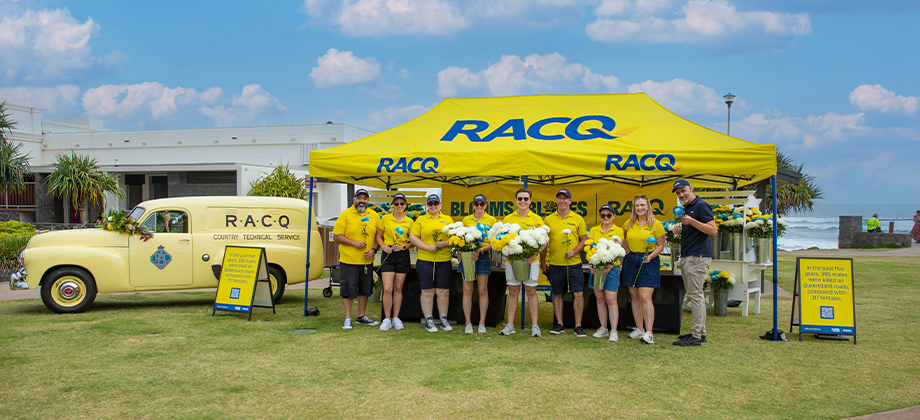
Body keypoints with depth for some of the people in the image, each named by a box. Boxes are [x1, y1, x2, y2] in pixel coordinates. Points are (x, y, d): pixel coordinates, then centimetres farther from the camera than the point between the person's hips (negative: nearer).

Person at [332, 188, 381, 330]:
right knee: (348, 290, -1)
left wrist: (374, 249, -5)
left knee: (365, 290, 12)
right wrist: (354, 243, -16)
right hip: (349, 260, -4)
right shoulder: (345, 214, -5)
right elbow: (336, 236, -7)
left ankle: (361, 316, 26)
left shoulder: (374, 216, 7)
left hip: (367, 261, 4)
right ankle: (348, 319, 9)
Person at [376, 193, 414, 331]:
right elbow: (379, 236, 9)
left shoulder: (409, 221, 6)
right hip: (388, 255, -1)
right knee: (387, 288, -9)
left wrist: (403, 247, -9)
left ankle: (396, 318, 16)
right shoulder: (385, 219, 4)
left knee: (398, 288, 6)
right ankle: (387, 319, 1)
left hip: (403, 256, 1)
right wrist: (383, 246, -9)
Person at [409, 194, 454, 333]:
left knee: (443, 291, 3)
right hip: (425, 260, -1)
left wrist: (445, 243, -10)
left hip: (444, 261, 1)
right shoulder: (421, 220, 8)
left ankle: (444, 319, 13)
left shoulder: (448, 219, 13)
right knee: (427, 291, 1)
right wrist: (427, 247, -10)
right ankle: (428, 320, 8)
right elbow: (412, 237, 2)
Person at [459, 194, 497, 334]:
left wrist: (480, 250, -15)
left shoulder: (491, 220, 5)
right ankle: (468, 323, 4)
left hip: (483, 257, -1)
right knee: (467, 290, -1)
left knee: (483, 290, 1)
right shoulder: (466, 220, 12)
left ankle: (482, 323, 9)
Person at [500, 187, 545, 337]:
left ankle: (534, 325, 6)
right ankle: (510, 325, 11)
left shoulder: (536, 219, 3)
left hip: (531, 261, -2)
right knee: (513, 291, 6)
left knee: (531, 291, 1)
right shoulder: (508, 219, 10)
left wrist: (534, 253, -14)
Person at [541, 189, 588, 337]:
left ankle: (578, 326, 3)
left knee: (579, 294, -5)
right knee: (557, 294, 8)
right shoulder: (549, 220, 6)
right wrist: (542, 261, 7)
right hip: (555, 264, 1)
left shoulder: (577, 219, 4)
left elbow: (584, 239, 6)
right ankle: (559, 324, 19)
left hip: (574, 263, -1)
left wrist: (575, 250, -11)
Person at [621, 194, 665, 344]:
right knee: (634, 296, 7)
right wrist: (624, 248, 11)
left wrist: (650, 256, -19)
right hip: (631, 262, 5)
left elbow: (661, 246, -3)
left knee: (645, 297, -13)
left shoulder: (656, 224, -5)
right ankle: (639, 329, 16)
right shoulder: (629, 224, 8)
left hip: (648, 264, -5)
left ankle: (649, 332, -13)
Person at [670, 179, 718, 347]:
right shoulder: (686, 208, 19)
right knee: (695, 296, 13)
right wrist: (681, 231, 10)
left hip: (698, 257, -10)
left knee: (695, 295, -10)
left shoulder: (701, 206, -10)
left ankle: (695, 337, -9)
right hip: (687, 257, 10)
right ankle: (700, 332, 19)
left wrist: (692, 222, -26)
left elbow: (713, 230, -18)